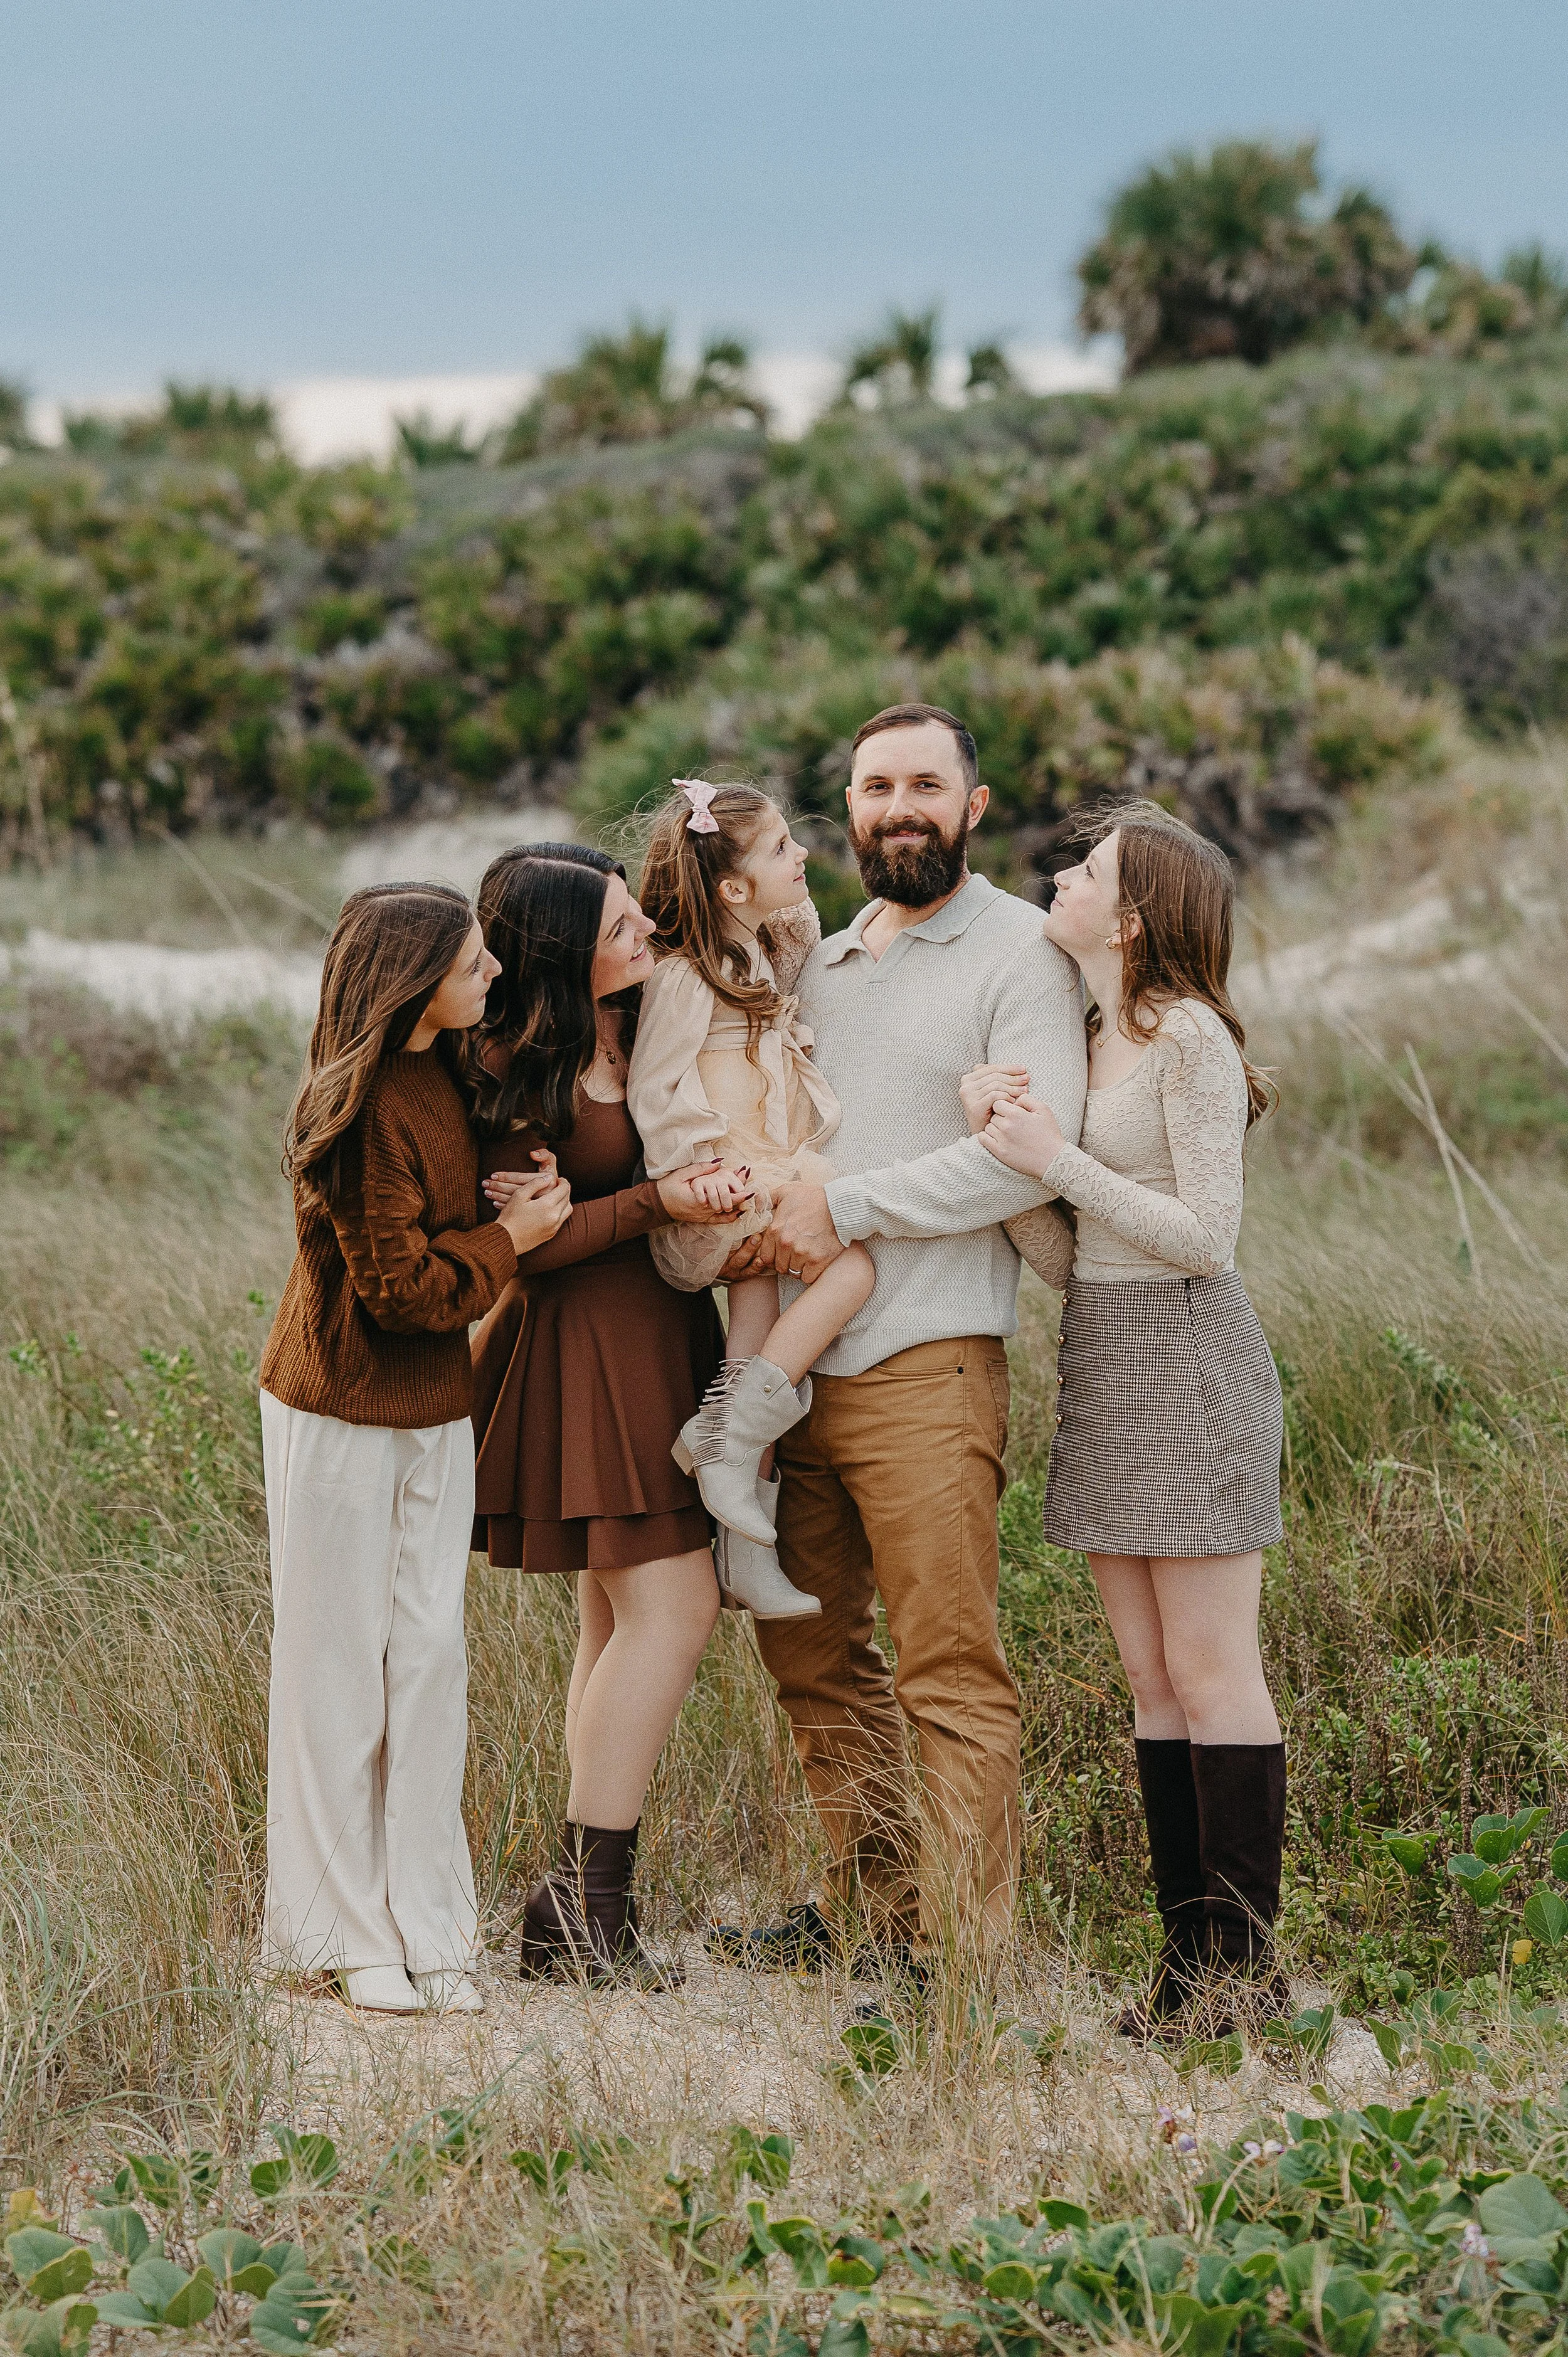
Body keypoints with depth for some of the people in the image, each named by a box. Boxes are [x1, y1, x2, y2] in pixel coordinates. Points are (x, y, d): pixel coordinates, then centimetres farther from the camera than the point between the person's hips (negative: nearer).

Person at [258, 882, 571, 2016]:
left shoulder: (440, 1074, 5)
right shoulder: (367, 1110, -22)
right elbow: (400, 1288, -21)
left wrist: (524, 1191, 5)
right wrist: (509, 1239, -8)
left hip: (432, 1412, 8)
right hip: (343, 1413, -8)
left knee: (432, 1656, 6)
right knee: (342, 1662, 1)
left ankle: (427, 1927, 11)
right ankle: (350, 1934, 10)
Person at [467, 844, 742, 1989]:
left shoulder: (645, 1021, 4)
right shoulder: (517, 1070, -17)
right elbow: (526, 1246, -15)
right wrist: (657, 1202, -24)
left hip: (661, 1330, 8)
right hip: (588, 1340, -8)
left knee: (622, 1616, 9)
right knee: (672, 1608, -12)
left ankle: (584, 1901, 12)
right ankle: (585, 1909, -10)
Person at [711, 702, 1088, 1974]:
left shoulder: (1023, 950, -4)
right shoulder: (823, 962, 18)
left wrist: (846, 1205, -15)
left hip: (927, 1362, -8)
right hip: (796, 1360, 8)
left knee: (951, 1672, -7)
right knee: (811, 1650, 12)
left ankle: (969, 1951, -5)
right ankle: (875, 1903, 23)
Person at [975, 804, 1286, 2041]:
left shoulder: (1191, 1041, -13)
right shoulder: (1087, 1037, 13)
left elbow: (1205, 1236, -17)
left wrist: (1058, 1161, -18)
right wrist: (996, 1113, -6)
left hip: (1185, 1357, -9)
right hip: (1101, 1359, 9)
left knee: (1210, 1673, -5)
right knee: (1153, 1678, 8)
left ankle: (1243, 1965, -1)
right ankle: (1188, 1953, 12)